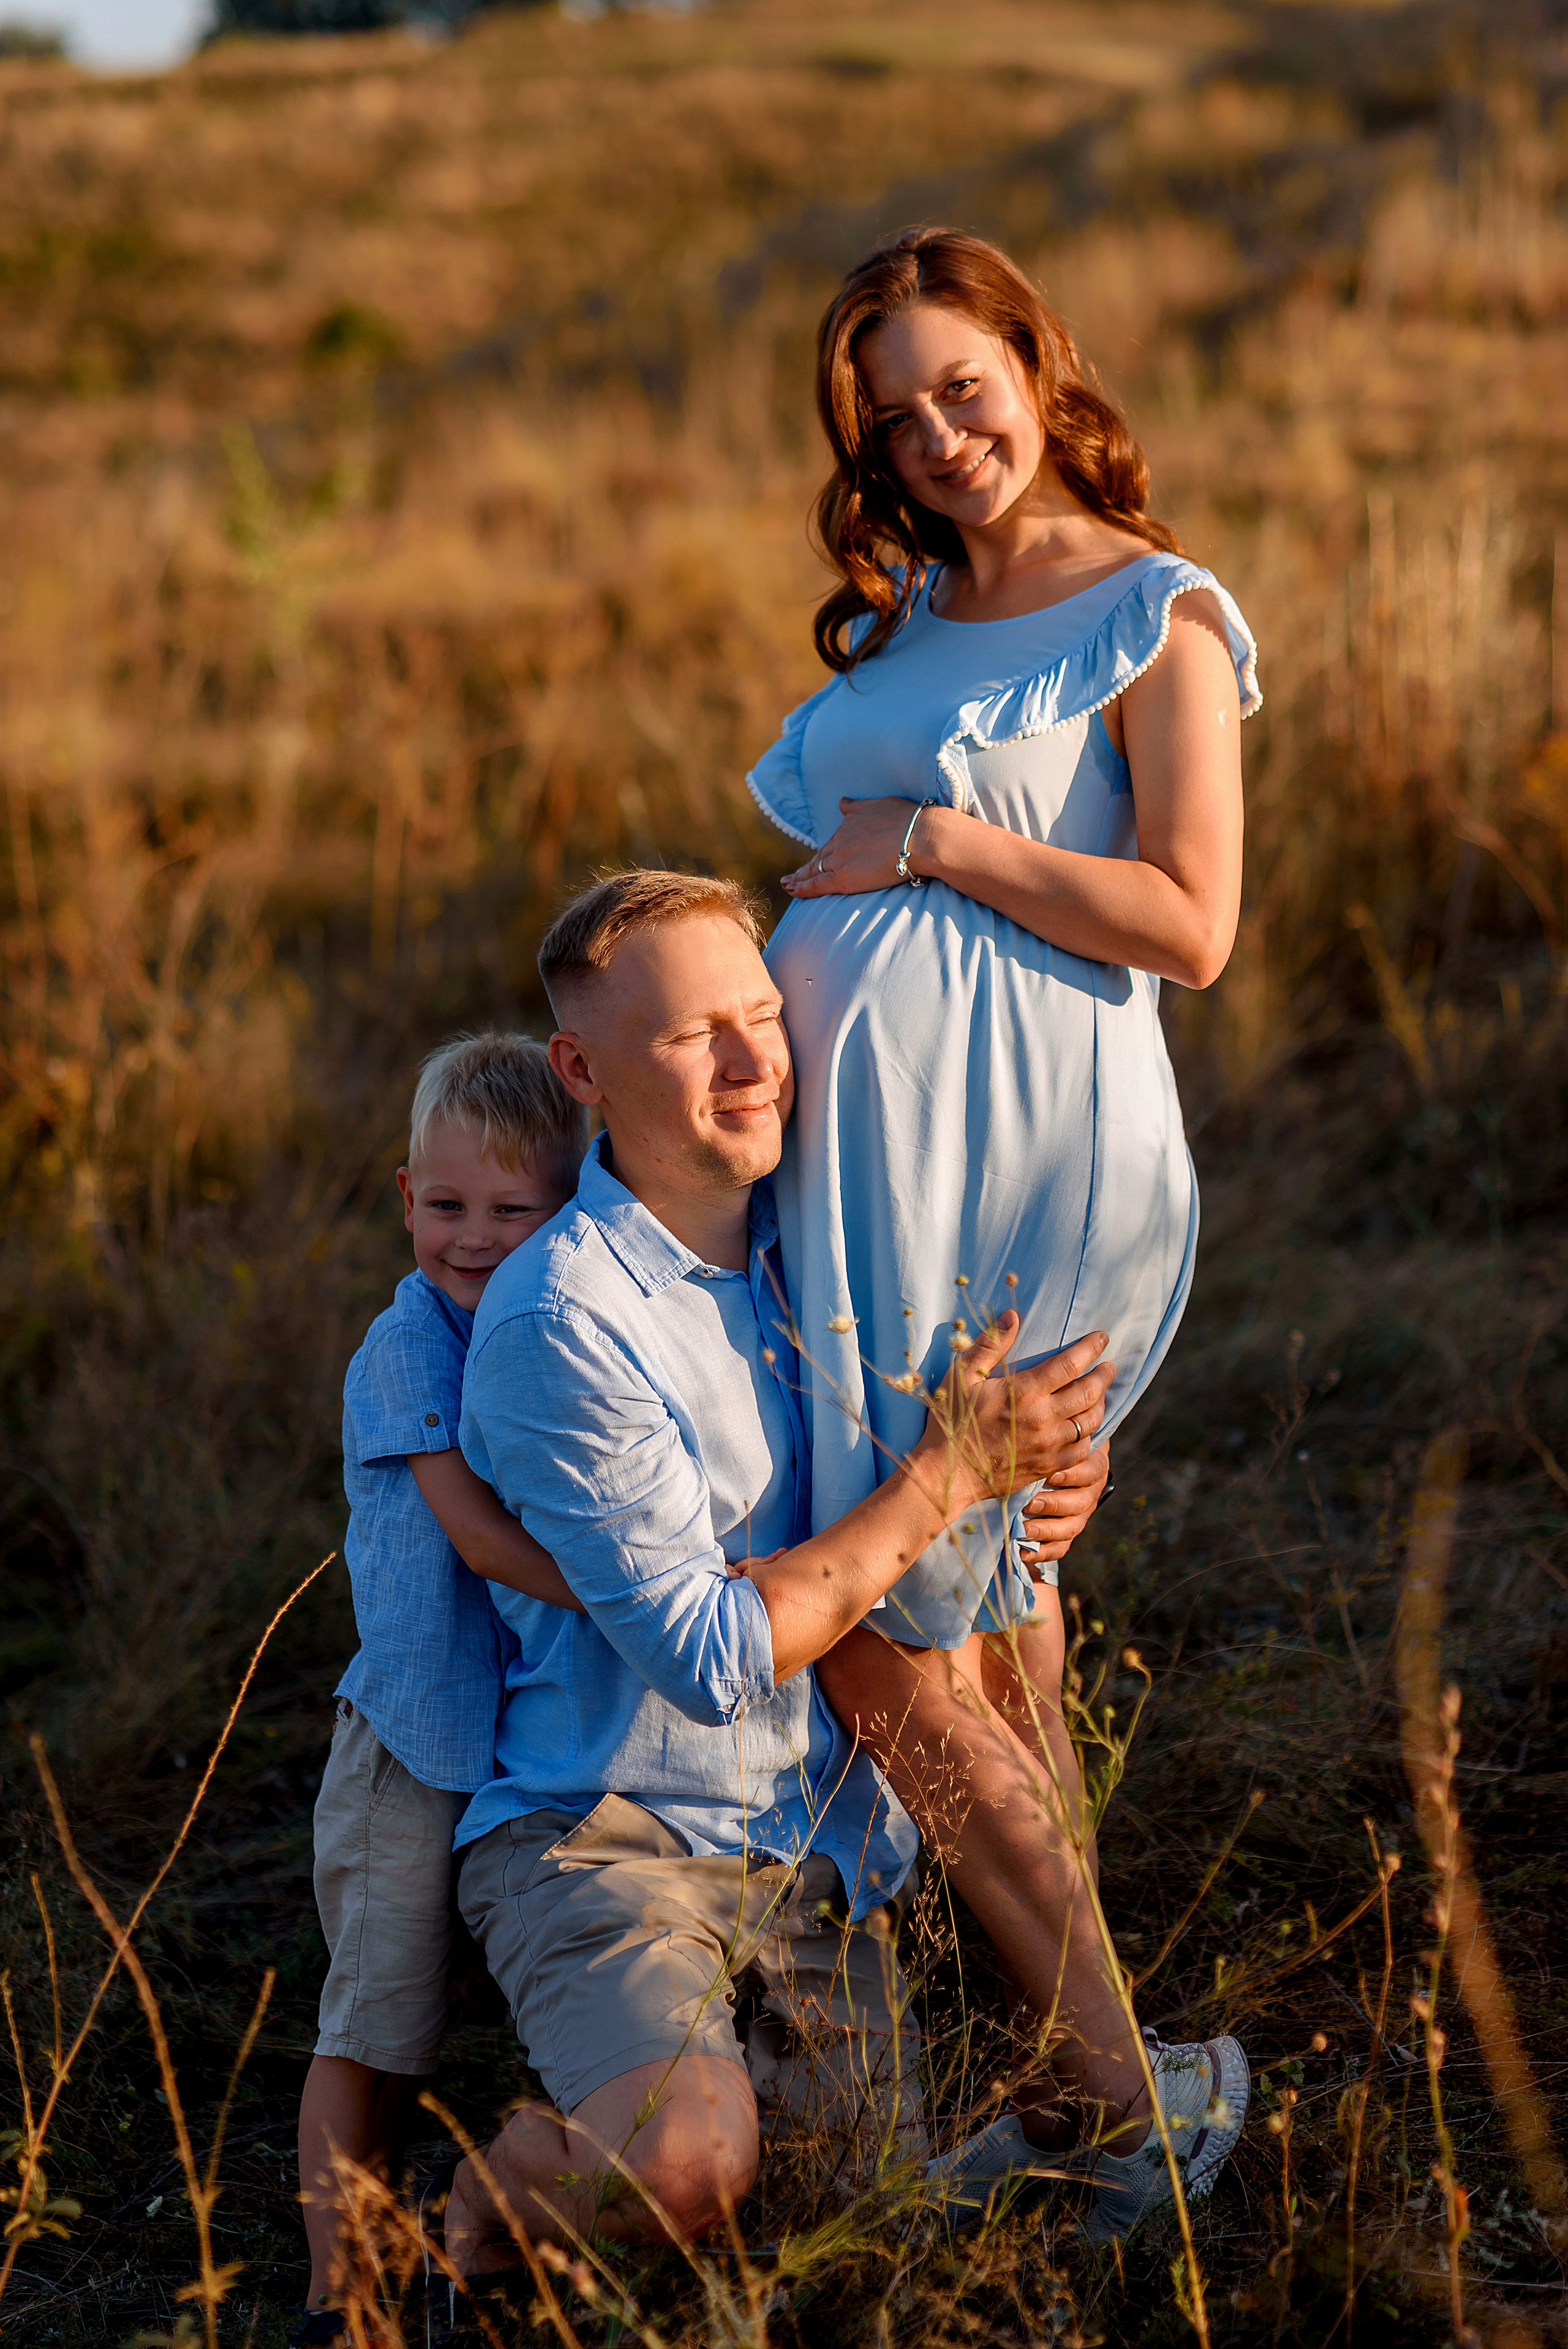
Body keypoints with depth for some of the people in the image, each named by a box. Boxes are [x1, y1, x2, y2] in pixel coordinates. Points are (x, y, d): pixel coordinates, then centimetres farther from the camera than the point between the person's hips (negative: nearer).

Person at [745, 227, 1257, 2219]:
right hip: (851, 1129, 8)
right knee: (989, 1571, 10)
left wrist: (936, 840, -12)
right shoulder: (903, 620, 18)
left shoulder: (1156, 618, -4)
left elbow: (1189, 926, -13)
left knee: (881, 1635, -8)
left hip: (1013, 1151, -8)